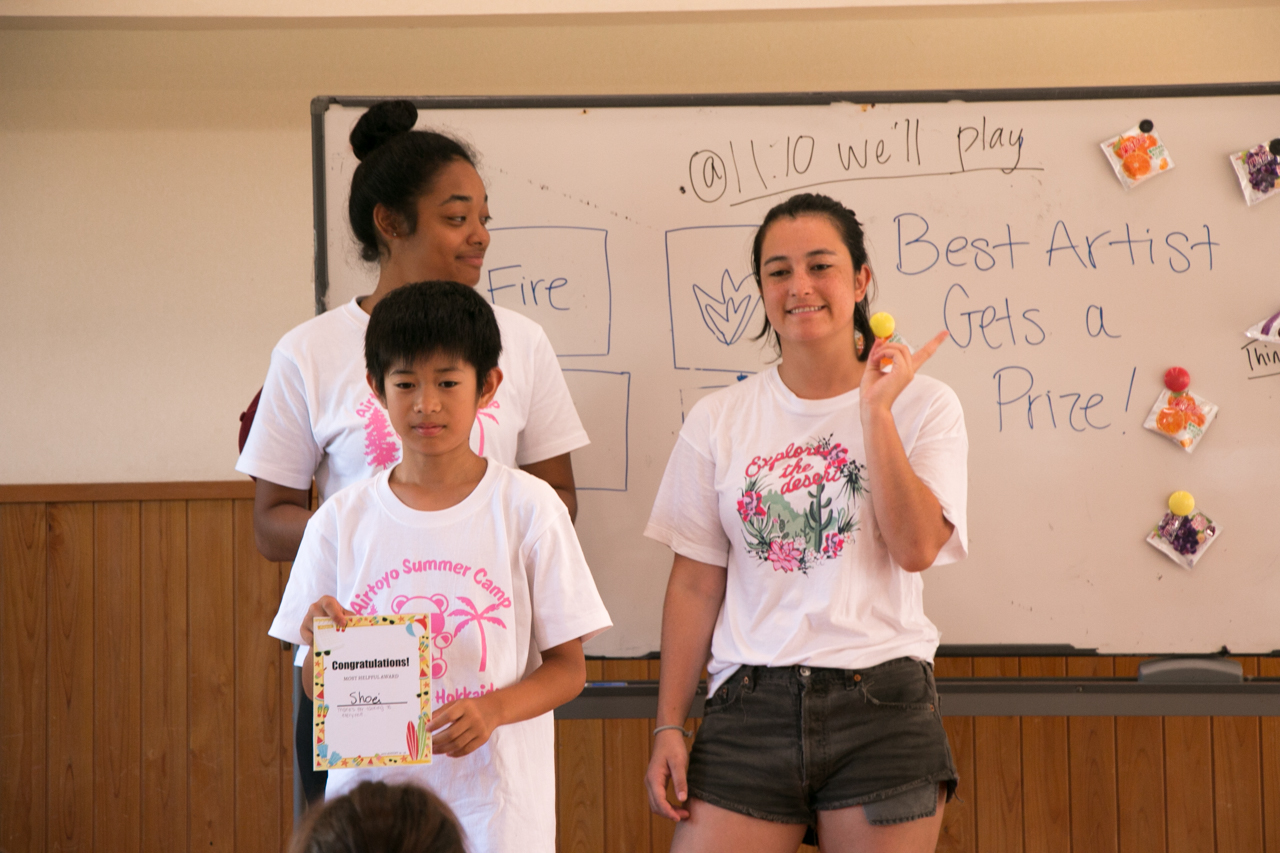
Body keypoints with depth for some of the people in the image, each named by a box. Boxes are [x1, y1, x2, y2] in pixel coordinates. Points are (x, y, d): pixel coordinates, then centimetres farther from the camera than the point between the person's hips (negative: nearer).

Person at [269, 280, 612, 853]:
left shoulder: (528, 509, -1)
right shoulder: (342, 520, 5)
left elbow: (567, 668, 0)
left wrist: (492, 710, -17)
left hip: (491, 801, -2)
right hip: (371, 793, 2)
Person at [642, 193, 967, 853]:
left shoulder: (923, 406, 3)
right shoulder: (718, 421, 8)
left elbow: (917, 548, -11)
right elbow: (696, 583, 8)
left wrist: (875, 409, -13)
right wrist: (668, 725, 3)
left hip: (880, 706, -1)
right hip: (751, 707, 1)